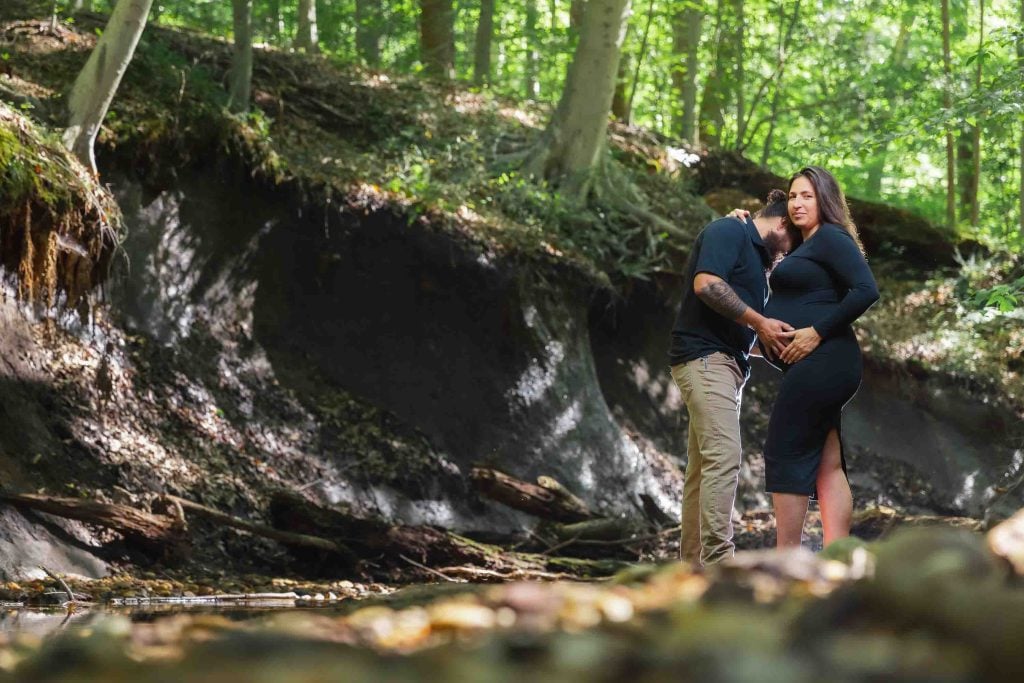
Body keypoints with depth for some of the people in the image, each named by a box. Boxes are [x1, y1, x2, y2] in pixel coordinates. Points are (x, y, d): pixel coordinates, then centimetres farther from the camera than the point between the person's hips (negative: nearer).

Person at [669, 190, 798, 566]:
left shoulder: (756, 253, 24)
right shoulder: (728, 231, -6)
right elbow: (706, 284, -21)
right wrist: (760, 323, -20)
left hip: (726, 361, 11)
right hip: (705, 355, -11)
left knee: (703, 465, 10)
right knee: (724, 456, -19)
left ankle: (692, 561, 12)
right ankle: (718, 558, -25)